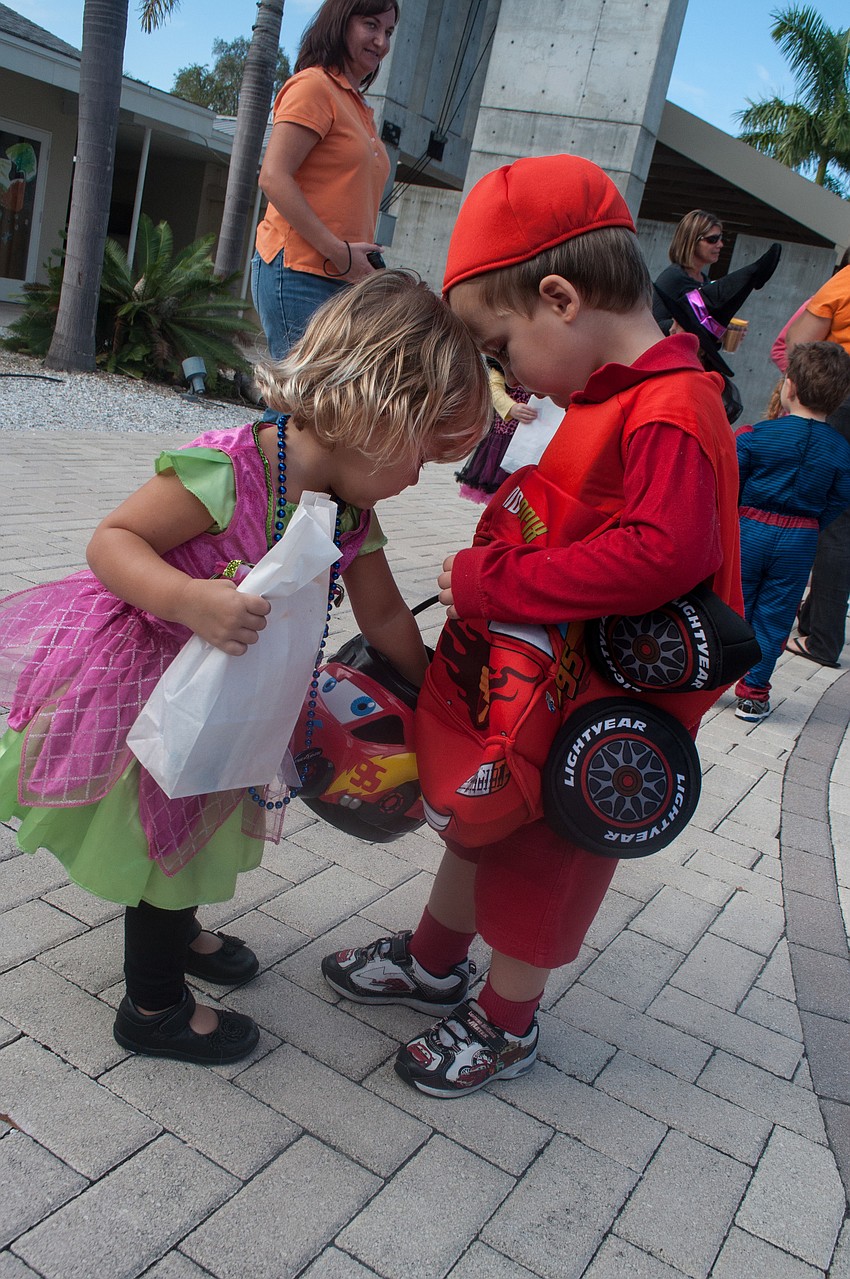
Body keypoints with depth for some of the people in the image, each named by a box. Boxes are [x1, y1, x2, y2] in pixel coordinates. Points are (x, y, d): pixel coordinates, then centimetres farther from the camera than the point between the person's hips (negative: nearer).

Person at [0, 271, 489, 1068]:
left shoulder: (354, 514, -7)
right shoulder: (229, 470, -32)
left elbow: (383, 618, 5)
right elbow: (111, 540, -29)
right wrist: (190, 600, -46)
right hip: (141, 686, -7)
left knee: (200, 820, 27)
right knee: (161, 838, 10)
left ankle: (176, 931, 57)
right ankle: (154, 1006, 34)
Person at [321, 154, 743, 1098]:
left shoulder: (671, 413, -26)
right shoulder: (606, 397, 3)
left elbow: (664, 552, -38)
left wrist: (494, 580, -32)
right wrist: (485, 575, -5)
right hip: (530, 675, 9)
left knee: (539, 857, 10)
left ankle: (504, 1025, 36)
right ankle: (432, 965, 47)